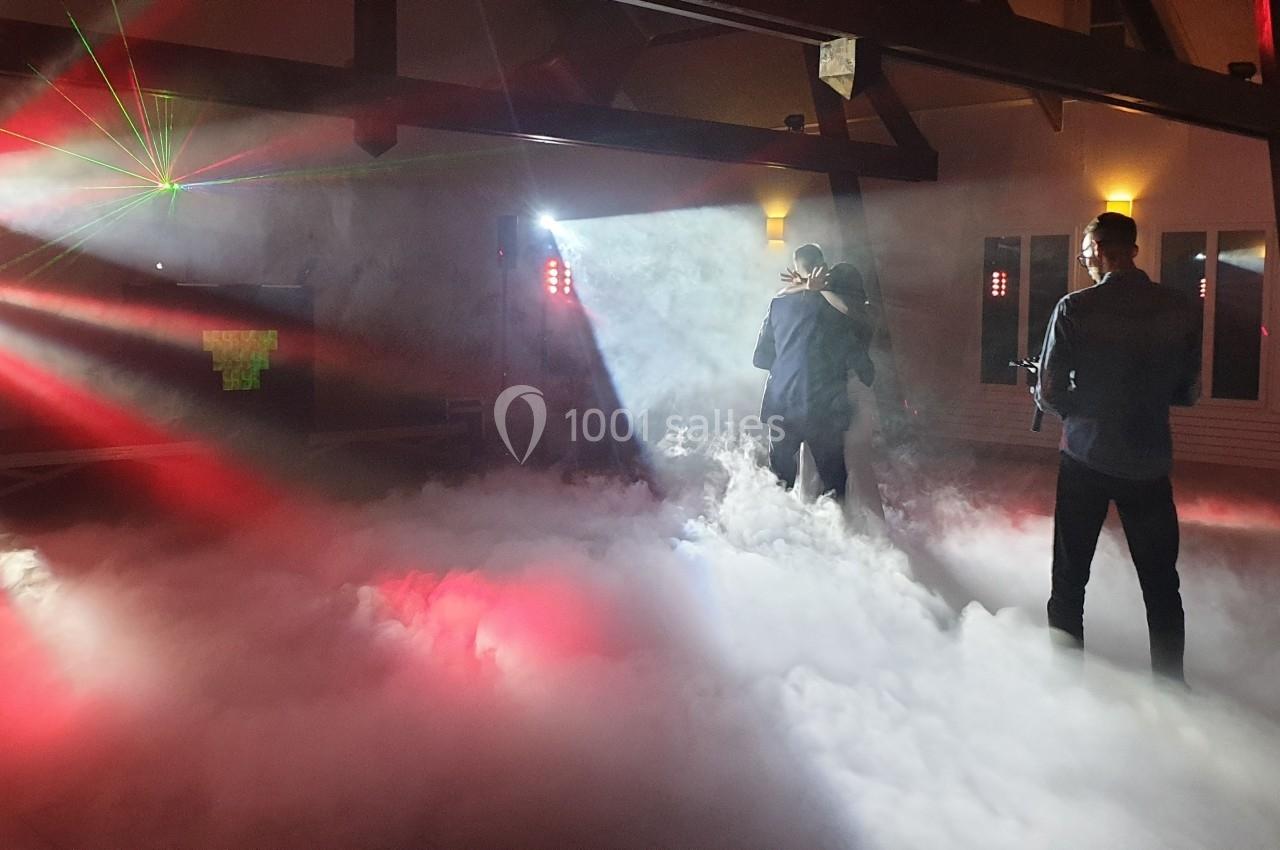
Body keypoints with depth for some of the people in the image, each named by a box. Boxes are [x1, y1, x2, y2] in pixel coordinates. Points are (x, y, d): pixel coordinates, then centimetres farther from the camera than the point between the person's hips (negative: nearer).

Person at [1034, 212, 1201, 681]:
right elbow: (1189, 393, 4)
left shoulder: (1076, 309, -12)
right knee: (1160, 581, 12)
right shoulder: (1181, 309, -3)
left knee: (1070, 576, 11)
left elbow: (1049, 392, -10)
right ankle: (1171, 682, 19)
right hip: (1150, 462, 2)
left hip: (1086, 458, -2)